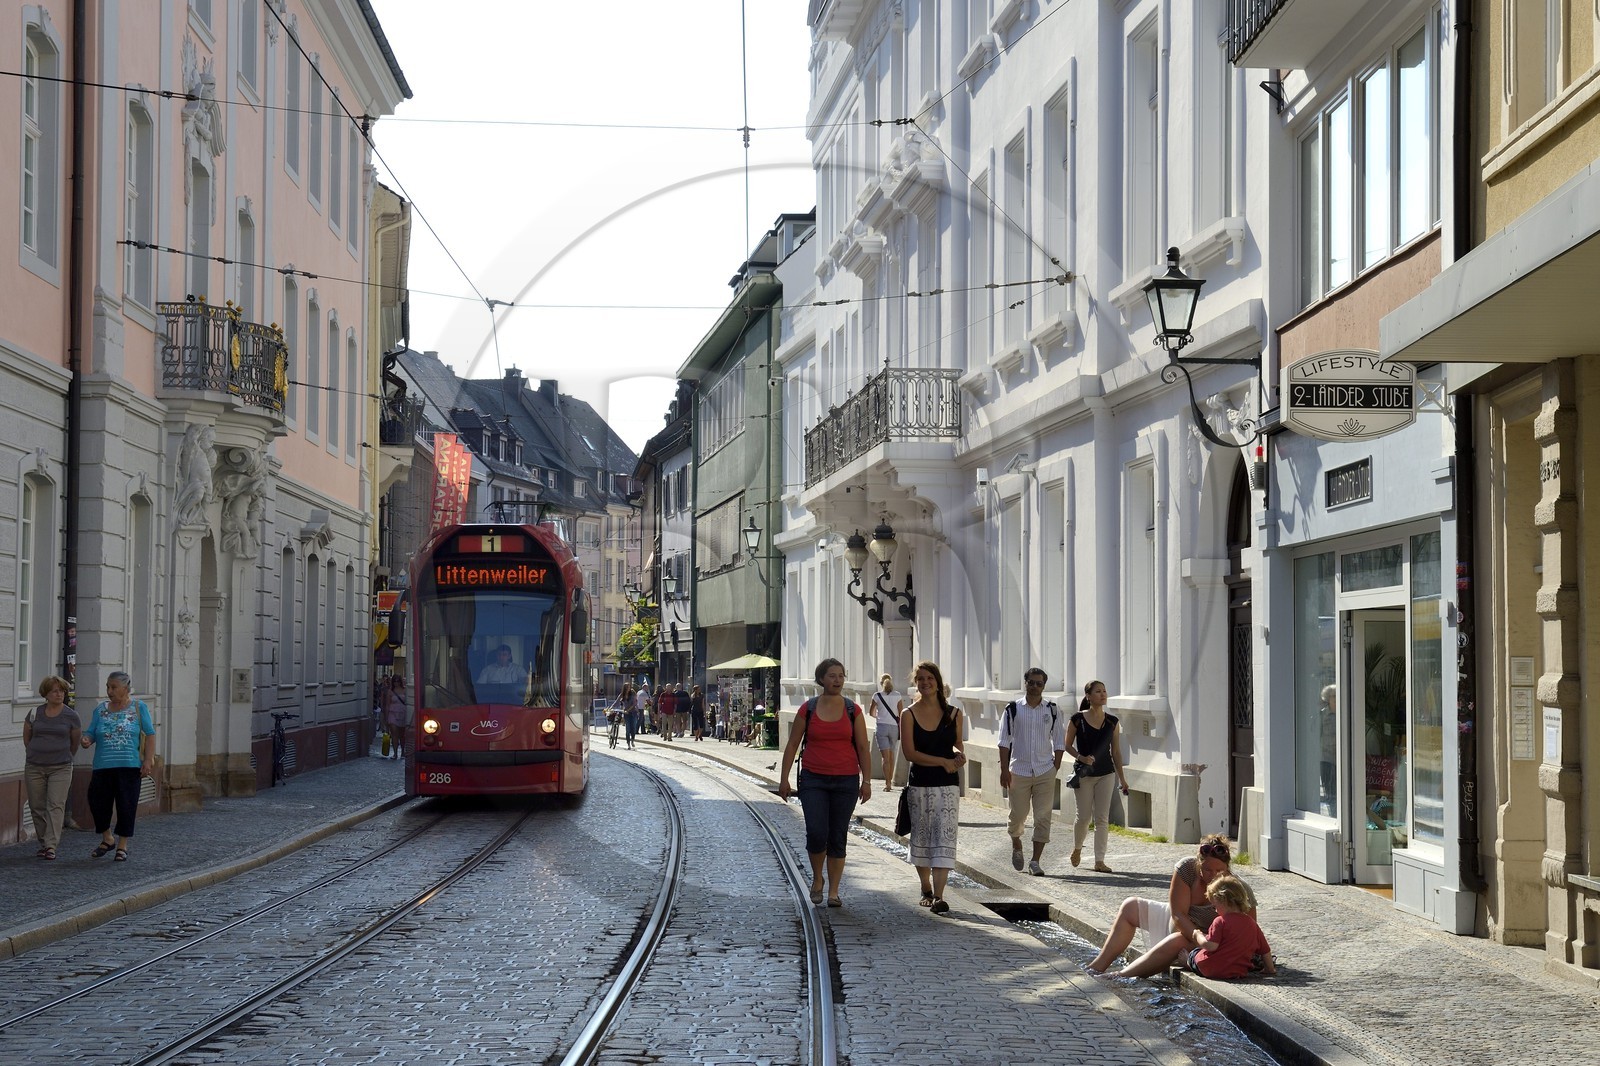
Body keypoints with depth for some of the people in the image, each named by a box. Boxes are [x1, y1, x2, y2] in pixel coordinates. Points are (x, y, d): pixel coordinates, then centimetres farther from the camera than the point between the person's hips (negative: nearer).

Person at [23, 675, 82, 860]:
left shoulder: (71, 716, -2)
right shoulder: (34, 714, 3)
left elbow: (76, 742, 11)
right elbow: (26, 738, 17)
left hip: (60, 768, -2)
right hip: (34, 768, 2)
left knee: (56, 806, -10)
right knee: (37, 807, 5)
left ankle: (51, 846, -14)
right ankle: (43, 843, 17)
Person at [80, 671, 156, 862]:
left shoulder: (138, 707, 2)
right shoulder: (101, 709, 10)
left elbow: (150, 735, 1)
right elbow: (90, 733, 8)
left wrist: (147, 761, -7)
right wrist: (86, 740, -16)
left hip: (129, 767, -3)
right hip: (103, 766, 3)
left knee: (126, 806, 0)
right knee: (97, 803, 1)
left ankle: (122, 845, 13)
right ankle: (107, 839, 23)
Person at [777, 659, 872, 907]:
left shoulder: (853, 710, 3)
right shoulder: (808, 709, 2)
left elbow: (863, 748, 5)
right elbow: (792, 745, 6)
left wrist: (866, 781, -2)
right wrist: (784, 778, 2)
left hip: (846, 781, 1)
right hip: (814, 779, -1)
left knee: (838, 838, 3)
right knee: (816, 833, -12)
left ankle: (834, 891, 11)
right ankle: (817, 879, 13)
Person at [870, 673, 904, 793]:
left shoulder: (877, 695, 1)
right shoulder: (897, 696, 2)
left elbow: (872, 713, 16)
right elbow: (901, 715, -1)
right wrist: (901, 731, 5)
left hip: (882, 726, -2)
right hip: (894, 726, 2)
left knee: (885, 757, -6)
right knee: (891, 755, 18)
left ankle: (887, 784, -17)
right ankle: (890, 781, 27)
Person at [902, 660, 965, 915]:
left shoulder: (953, 714, 5)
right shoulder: (909, 715, -1)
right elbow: (909, 753, -8)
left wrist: (960, 754, -6)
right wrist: (943, 761, -14)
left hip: (948, 785, 0)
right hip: (920, 785, 0)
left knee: (944, 838, -10)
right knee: (921, 837, 9)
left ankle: (938, 896, -15)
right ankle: (926, 889, 28)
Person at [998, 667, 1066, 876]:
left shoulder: (1051, 710, 5)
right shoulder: (1013, 709, 1)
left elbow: (1059, 741, 10)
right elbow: (1004, 740, 0)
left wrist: (1055, 766, 2)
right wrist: (1004, 769, -6)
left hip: (1045, 771, 1)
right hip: (1019, 770, -1)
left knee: (1043, 816, -4)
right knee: (1018, 814, 4)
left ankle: (1035, 861, 0)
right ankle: (1016, 845, 35)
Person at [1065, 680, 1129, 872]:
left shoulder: (1112, 722, 2)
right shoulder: (1078, 719, -6)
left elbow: (1116, 751, 8)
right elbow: (1068, 745, 1)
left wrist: (1122, 778, 8)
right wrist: (1081, 757, -17)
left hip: (1106, 774, 2)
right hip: (1084, 774, -2)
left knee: (1102, 818, -2)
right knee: (1083, 816, 3)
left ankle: (1099, 860, 1)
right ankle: (1077, 849, 31)